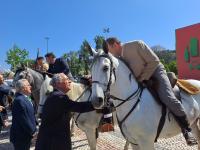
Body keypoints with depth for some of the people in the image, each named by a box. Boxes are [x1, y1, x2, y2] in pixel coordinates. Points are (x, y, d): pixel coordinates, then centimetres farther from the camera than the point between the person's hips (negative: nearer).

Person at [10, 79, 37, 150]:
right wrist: (32, 131, -15)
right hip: (20, 136, -9)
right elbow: (23, 119, -25)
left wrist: (33, 129, 10)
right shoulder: (19, 100, -25)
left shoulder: (25, 98, 6)